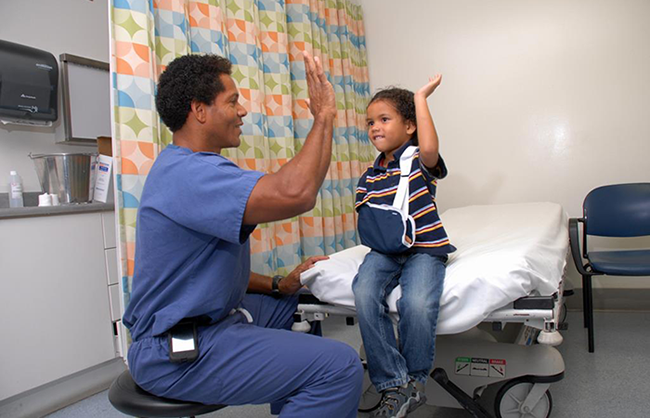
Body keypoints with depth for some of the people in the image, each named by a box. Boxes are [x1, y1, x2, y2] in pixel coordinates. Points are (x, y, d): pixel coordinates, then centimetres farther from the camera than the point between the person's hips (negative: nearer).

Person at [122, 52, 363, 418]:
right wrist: (323, 116, -21)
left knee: (296, 303, 28)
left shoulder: (185, 168, 13)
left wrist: (278, 285, 8)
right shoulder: (188, 172, -22)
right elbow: (295, 193, -37)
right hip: (176, 352, -11)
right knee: (340, 366, -20)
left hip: (206, 318, 11)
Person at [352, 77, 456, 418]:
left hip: (424, 248, -4)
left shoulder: (419, 161, -1)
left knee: (417, 304, -32)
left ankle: (415, 380, -1)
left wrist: (421, 98, -14)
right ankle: (394, 386, -14)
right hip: (384, 250, 4)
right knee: (364, 294, -27)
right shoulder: (368, 178, 13)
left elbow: (429, 148, -26)